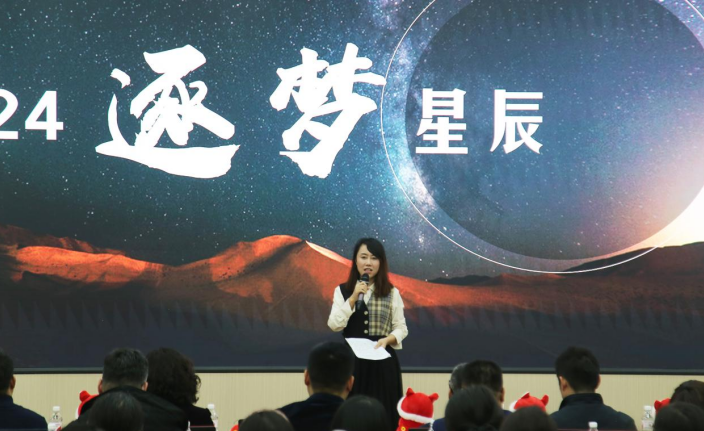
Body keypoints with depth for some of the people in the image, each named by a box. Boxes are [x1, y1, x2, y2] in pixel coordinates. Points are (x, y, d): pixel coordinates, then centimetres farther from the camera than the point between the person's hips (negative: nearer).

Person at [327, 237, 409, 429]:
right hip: (352, 361, 0)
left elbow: (401, 328, 7)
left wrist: (388, 339, -13)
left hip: (382, 362, 0)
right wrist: (353, 297, -12)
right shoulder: (342, 291, 5)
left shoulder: (392, 293, 6)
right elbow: (334, 325, -6)